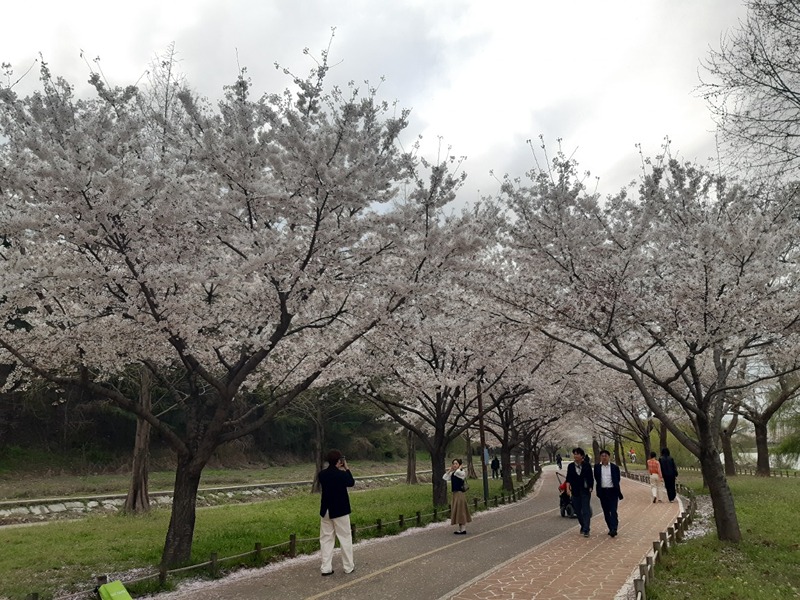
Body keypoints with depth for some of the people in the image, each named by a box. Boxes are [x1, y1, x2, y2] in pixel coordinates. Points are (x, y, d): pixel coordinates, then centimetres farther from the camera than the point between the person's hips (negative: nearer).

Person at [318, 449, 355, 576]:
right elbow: (351, 483, 1)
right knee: (345, 538, 8)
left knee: (326, 539, 11)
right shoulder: (341, 474, -18)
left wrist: (338, 470, 10)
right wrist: (346, 469, 5)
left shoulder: (321, 474, -4)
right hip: (340, 511, -4)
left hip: (325, 511, 4)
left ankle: (326, 568, 11)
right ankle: (348, 567, 16)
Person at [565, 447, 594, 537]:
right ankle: (583, 526, 29)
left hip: (585, 491, -3)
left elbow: (591, 478, 1)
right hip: (575, 491, 3)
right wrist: (568, 487, -12)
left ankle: (586, 530, -6)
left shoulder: (587, 465, -4)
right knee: (577, 510, 9)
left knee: (586, 510, -7)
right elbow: (568, 478, 2)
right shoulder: (570, 466, 2)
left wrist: (590, 488, -6)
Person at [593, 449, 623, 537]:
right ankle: (611, 529, 19)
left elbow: (617, 480, 5)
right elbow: (596, 479, 7)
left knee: (613, 511, -9)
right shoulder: (597, 467, 4)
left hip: (613, 491, -2)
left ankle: (614, 529, -12)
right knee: (606, 512, 8)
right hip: (602, 492, 2)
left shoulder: (614, 467, 0)